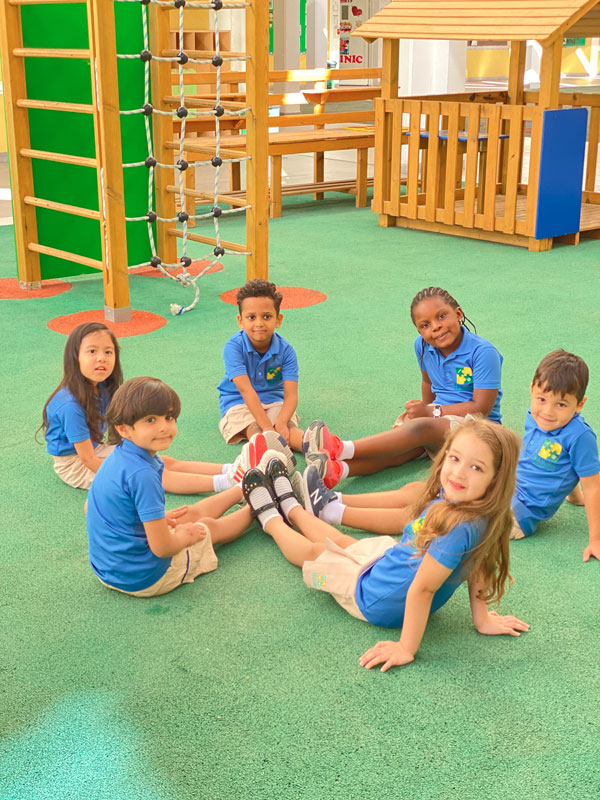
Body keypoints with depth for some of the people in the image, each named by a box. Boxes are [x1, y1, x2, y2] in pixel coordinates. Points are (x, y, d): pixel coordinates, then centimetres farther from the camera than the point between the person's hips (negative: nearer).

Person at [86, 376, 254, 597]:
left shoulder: (116, 458, -5)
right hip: (144, 579, -7)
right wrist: (183, 536, -6)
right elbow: (162, 548, -31)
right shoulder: (142, 475, -33)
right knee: (208, 527, 17)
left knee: (194, 513, 25)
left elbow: (89, 508, 10)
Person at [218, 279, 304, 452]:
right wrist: (267, 426, -37)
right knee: (254, 429, -34)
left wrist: (281, 423, -38)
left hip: (274, 401, 2)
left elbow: (291, 394, -17)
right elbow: (246, 390, -26)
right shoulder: (234, 347, -17)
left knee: (287, 428, -31)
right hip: (239, 403, -1)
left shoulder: (285, 350, -9)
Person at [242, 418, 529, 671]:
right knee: (341, 541, 30)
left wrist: (406, 649, -26)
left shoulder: (458, 527, -40)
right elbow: (475, 562, -4)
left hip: (373, 598, -6)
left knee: (314, 551, 20)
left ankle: (269, 517, 49)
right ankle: (289, 507, 59)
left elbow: (422, 588, -33)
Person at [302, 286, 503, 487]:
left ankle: (340, 449, -48)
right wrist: (424, 409, 10)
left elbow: (481, 408, -18)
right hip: (440, 418, 6)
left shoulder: (483, 352, -17)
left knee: (422, 428, -35)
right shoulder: (423, 345, 3)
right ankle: (335, 470, -53)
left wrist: (432, 411, -17)